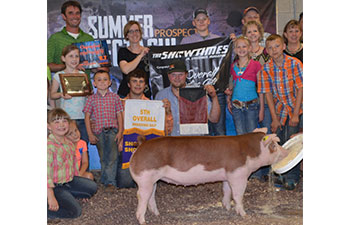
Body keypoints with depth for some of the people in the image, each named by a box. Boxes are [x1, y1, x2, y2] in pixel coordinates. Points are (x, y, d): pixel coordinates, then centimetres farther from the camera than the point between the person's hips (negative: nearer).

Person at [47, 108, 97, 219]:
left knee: (92, 187, 7)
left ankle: (64, 196, 5)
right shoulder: (49, 145, -23)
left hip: (69, 180, 8)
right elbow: (46, 171, -26)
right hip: (55, 185, -8)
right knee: (74, 211, -14)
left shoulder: (69, 143, 4)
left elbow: (74, 164, 16)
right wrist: (51, 197, -29)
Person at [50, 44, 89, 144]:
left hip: (83, 116, 3)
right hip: (67, 116, -3)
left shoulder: (82, 74, 11)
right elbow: (52, 95, 3)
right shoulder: (58, 76, 2)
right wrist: (61, 94, -16)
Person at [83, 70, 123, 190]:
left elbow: (119, 115, 7)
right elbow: (87, 117, 5)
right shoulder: (91, 99, 5)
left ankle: (110, 181, -7)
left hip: (112, 131, -1)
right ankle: (105, 179, 21)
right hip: (98, 132, 1)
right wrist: (90, 134, -1)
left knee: (112, 156, -9)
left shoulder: (114, 97, 6)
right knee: (103, 158, 9)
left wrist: (120, 132, -1)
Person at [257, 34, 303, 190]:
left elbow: (300, 89, -12)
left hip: (295, 107, -3)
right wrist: (274, 118, -6)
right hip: (279, 108, 3)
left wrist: (296, 114, -14)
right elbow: (268, 94, -3)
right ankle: (283, 174, 23)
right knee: (279, 141, 4)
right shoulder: (265, 69, -5)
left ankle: (292, 177, 3)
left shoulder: (294, 63, -13)